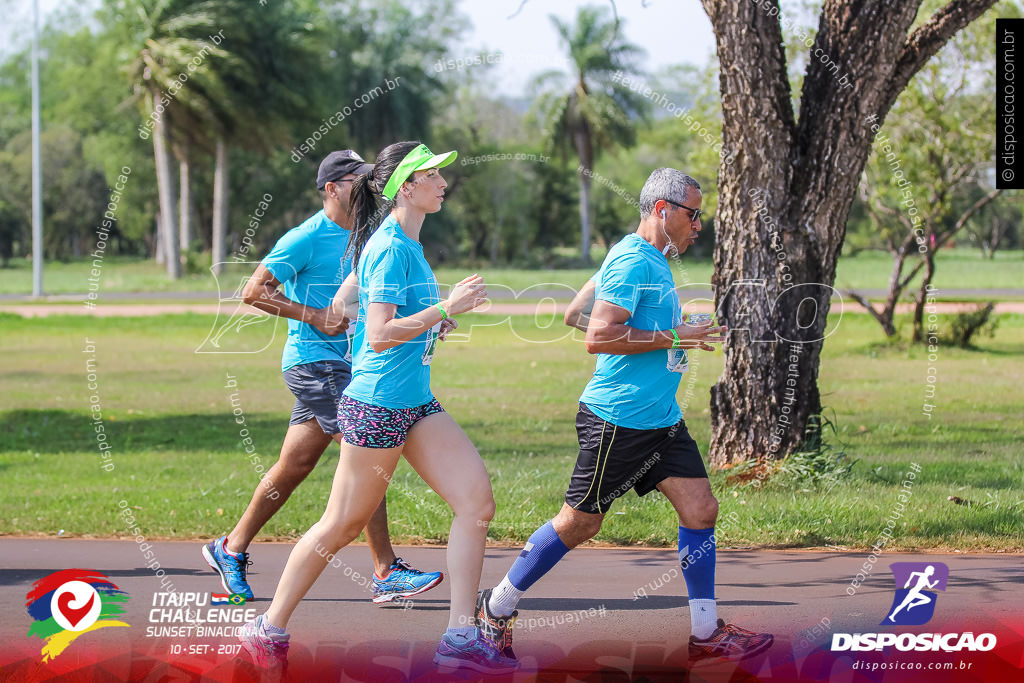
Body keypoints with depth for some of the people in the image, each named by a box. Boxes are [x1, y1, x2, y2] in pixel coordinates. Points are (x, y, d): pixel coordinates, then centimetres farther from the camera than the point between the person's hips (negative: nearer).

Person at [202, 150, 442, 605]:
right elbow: (254, 291, -11)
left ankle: (231, 549, 24)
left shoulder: (361, 238, 14)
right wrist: (315, 317, -17)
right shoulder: (307, 238, -12)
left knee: (294, 466, 12)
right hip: (314, 360, -9)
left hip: (340, 361, 9)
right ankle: (387, 573, -11)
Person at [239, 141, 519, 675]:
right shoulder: (389, 248, -16)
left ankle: (460, 639, -4)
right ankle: (270, 628, 16)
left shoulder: (406, 244, 12)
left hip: (416, 405, 9)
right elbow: (380, 334, -23)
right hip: (377, 405, -9)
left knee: (476, 499, -4)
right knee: (342, 525, 1)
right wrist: (445, 309, -25)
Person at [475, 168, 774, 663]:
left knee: (700, 509, 2)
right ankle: (496, 609, 16)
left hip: (661, 418, 10)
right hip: (618, 419, -10)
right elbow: (598, 337, -24)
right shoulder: (633, 260, -16)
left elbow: (575, 314, 22)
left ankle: (706, 632, 8)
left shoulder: (653, 260, 15)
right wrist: (672, 338, -20)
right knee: (579, 523, 1)